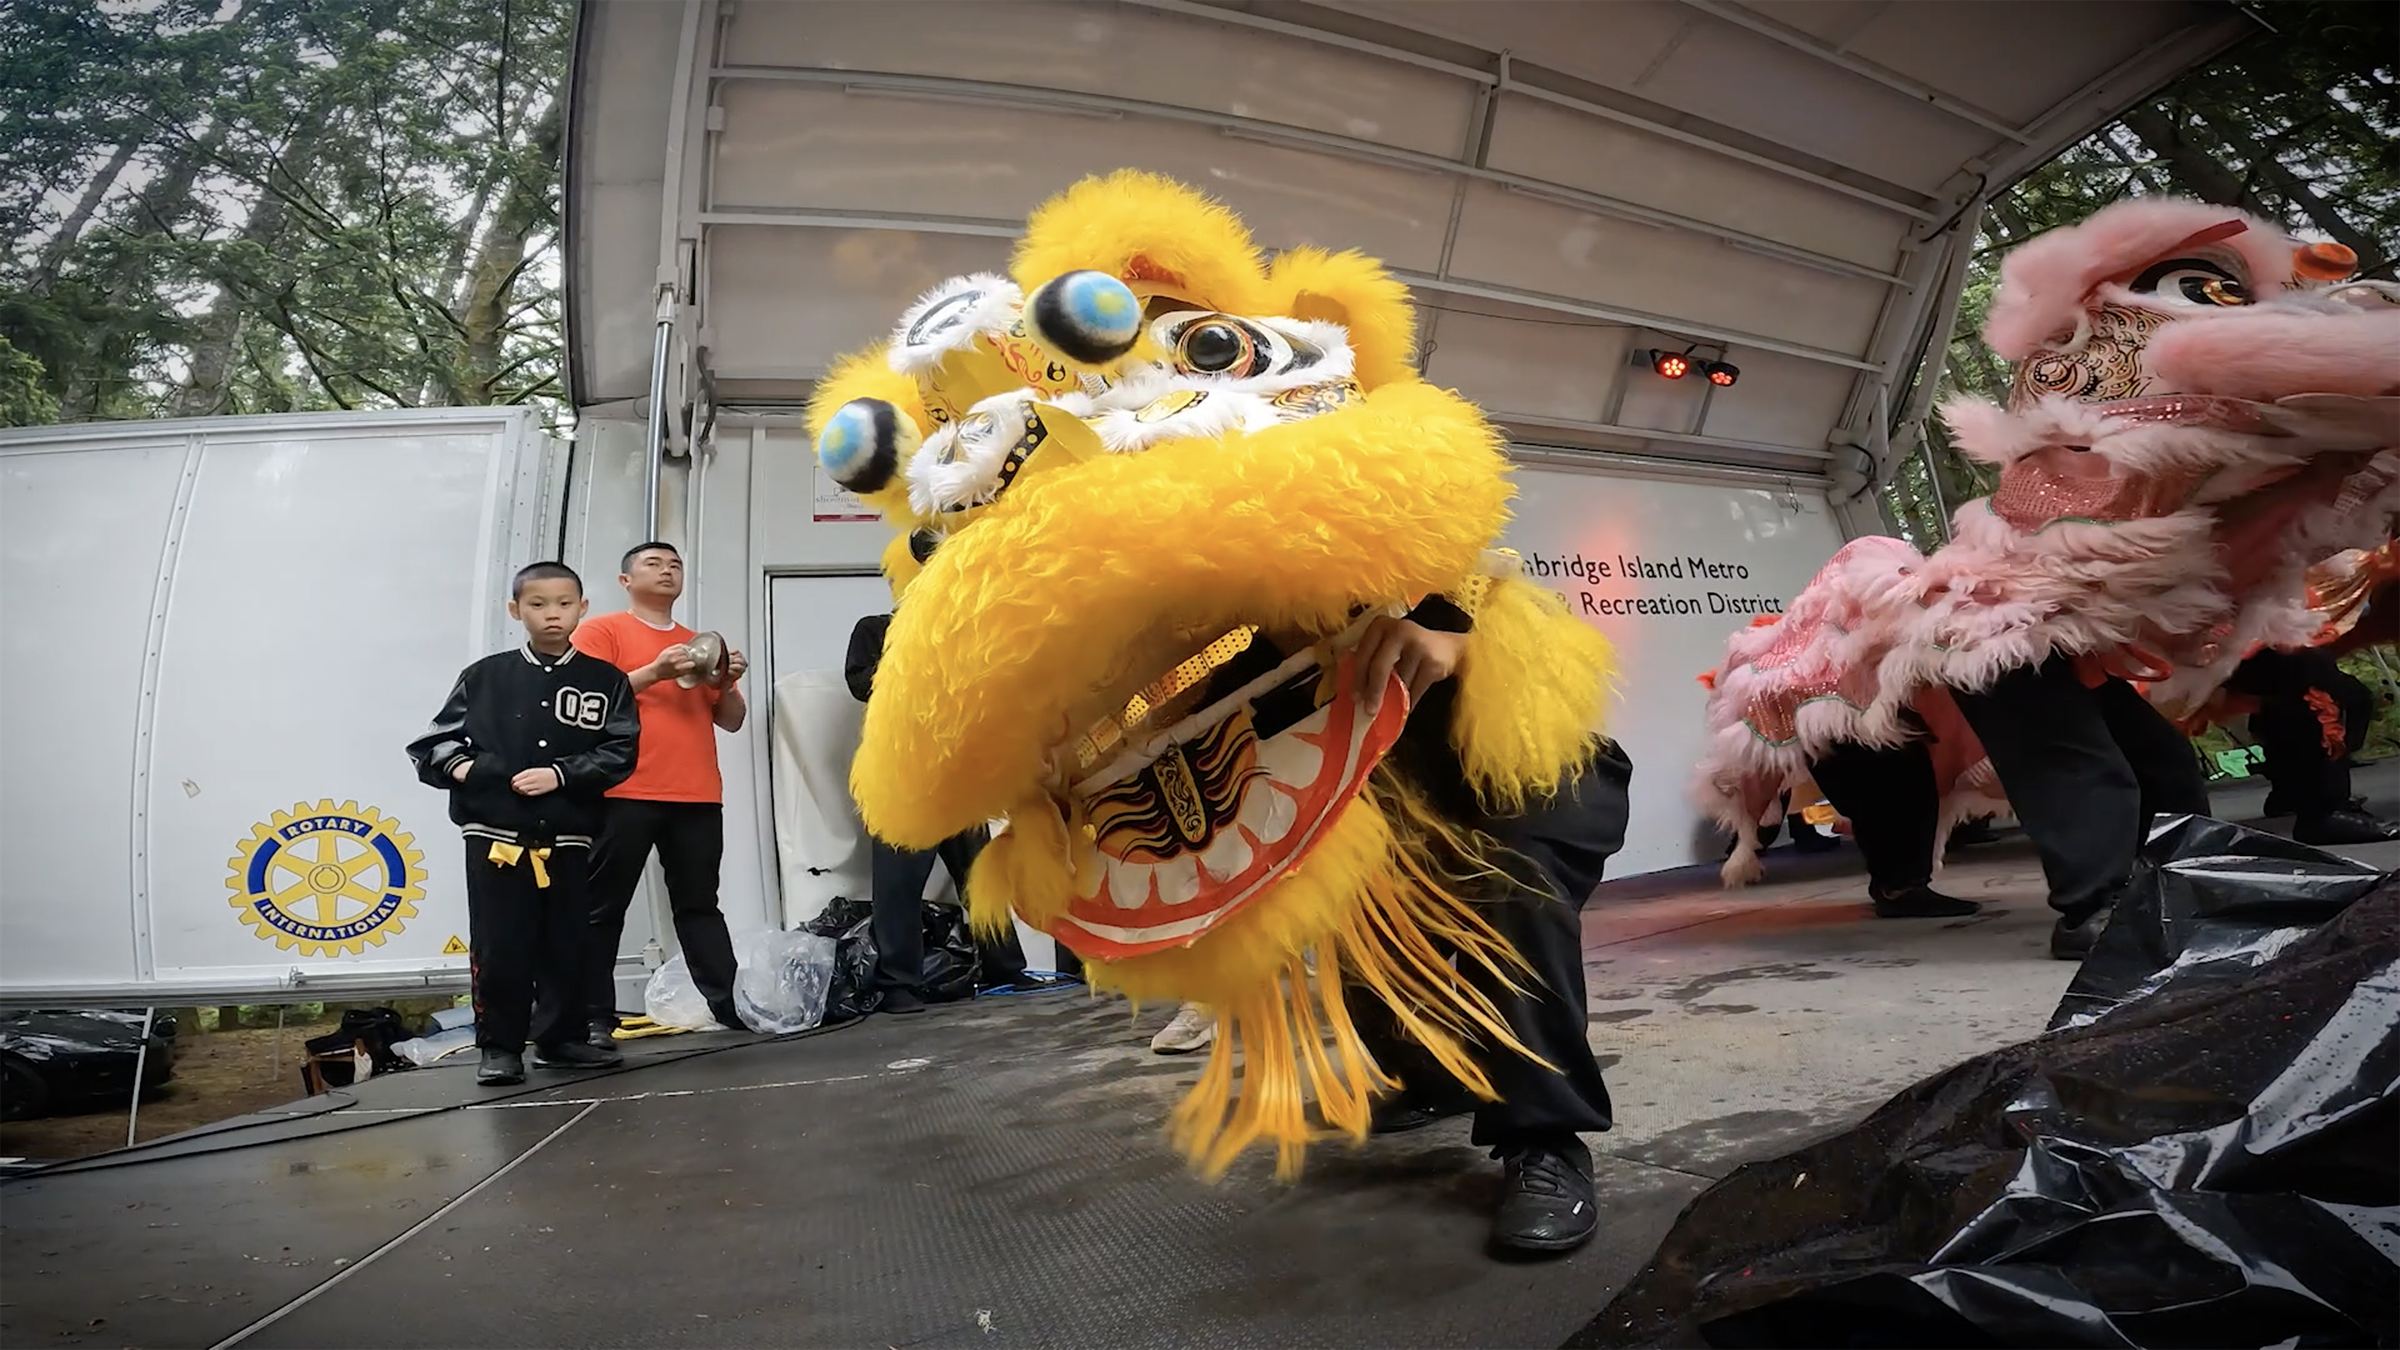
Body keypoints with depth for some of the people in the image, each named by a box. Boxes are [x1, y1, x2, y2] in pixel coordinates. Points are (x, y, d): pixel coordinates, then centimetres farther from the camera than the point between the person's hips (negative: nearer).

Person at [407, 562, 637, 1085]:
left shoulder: (605, 680, 4)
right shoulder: (485, 676, 5)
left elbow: (620, 751, -3)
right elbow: (434, 739, 9)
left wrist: (560, 774, -13)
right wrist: (458, 765, -12)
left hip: (567, 837, 1)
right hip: (495, 834, -1)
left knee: (565, 946, 8)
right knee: (498, 949, 0)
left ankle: (560, 1038, 22)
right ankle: (500, 1046, 12)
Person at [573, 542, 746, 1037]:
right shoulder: (601, 631, 6)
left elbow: (731, 720, 19)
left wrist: (728, 683, -1)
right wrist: (653, 673, -15)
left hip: (698, 797, 4)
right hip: (624, 794, -4)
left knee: (699, 904, 7)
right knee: (604, 908, -1)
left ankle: (729, 1004, 5)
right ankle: (595, 1016, 4)